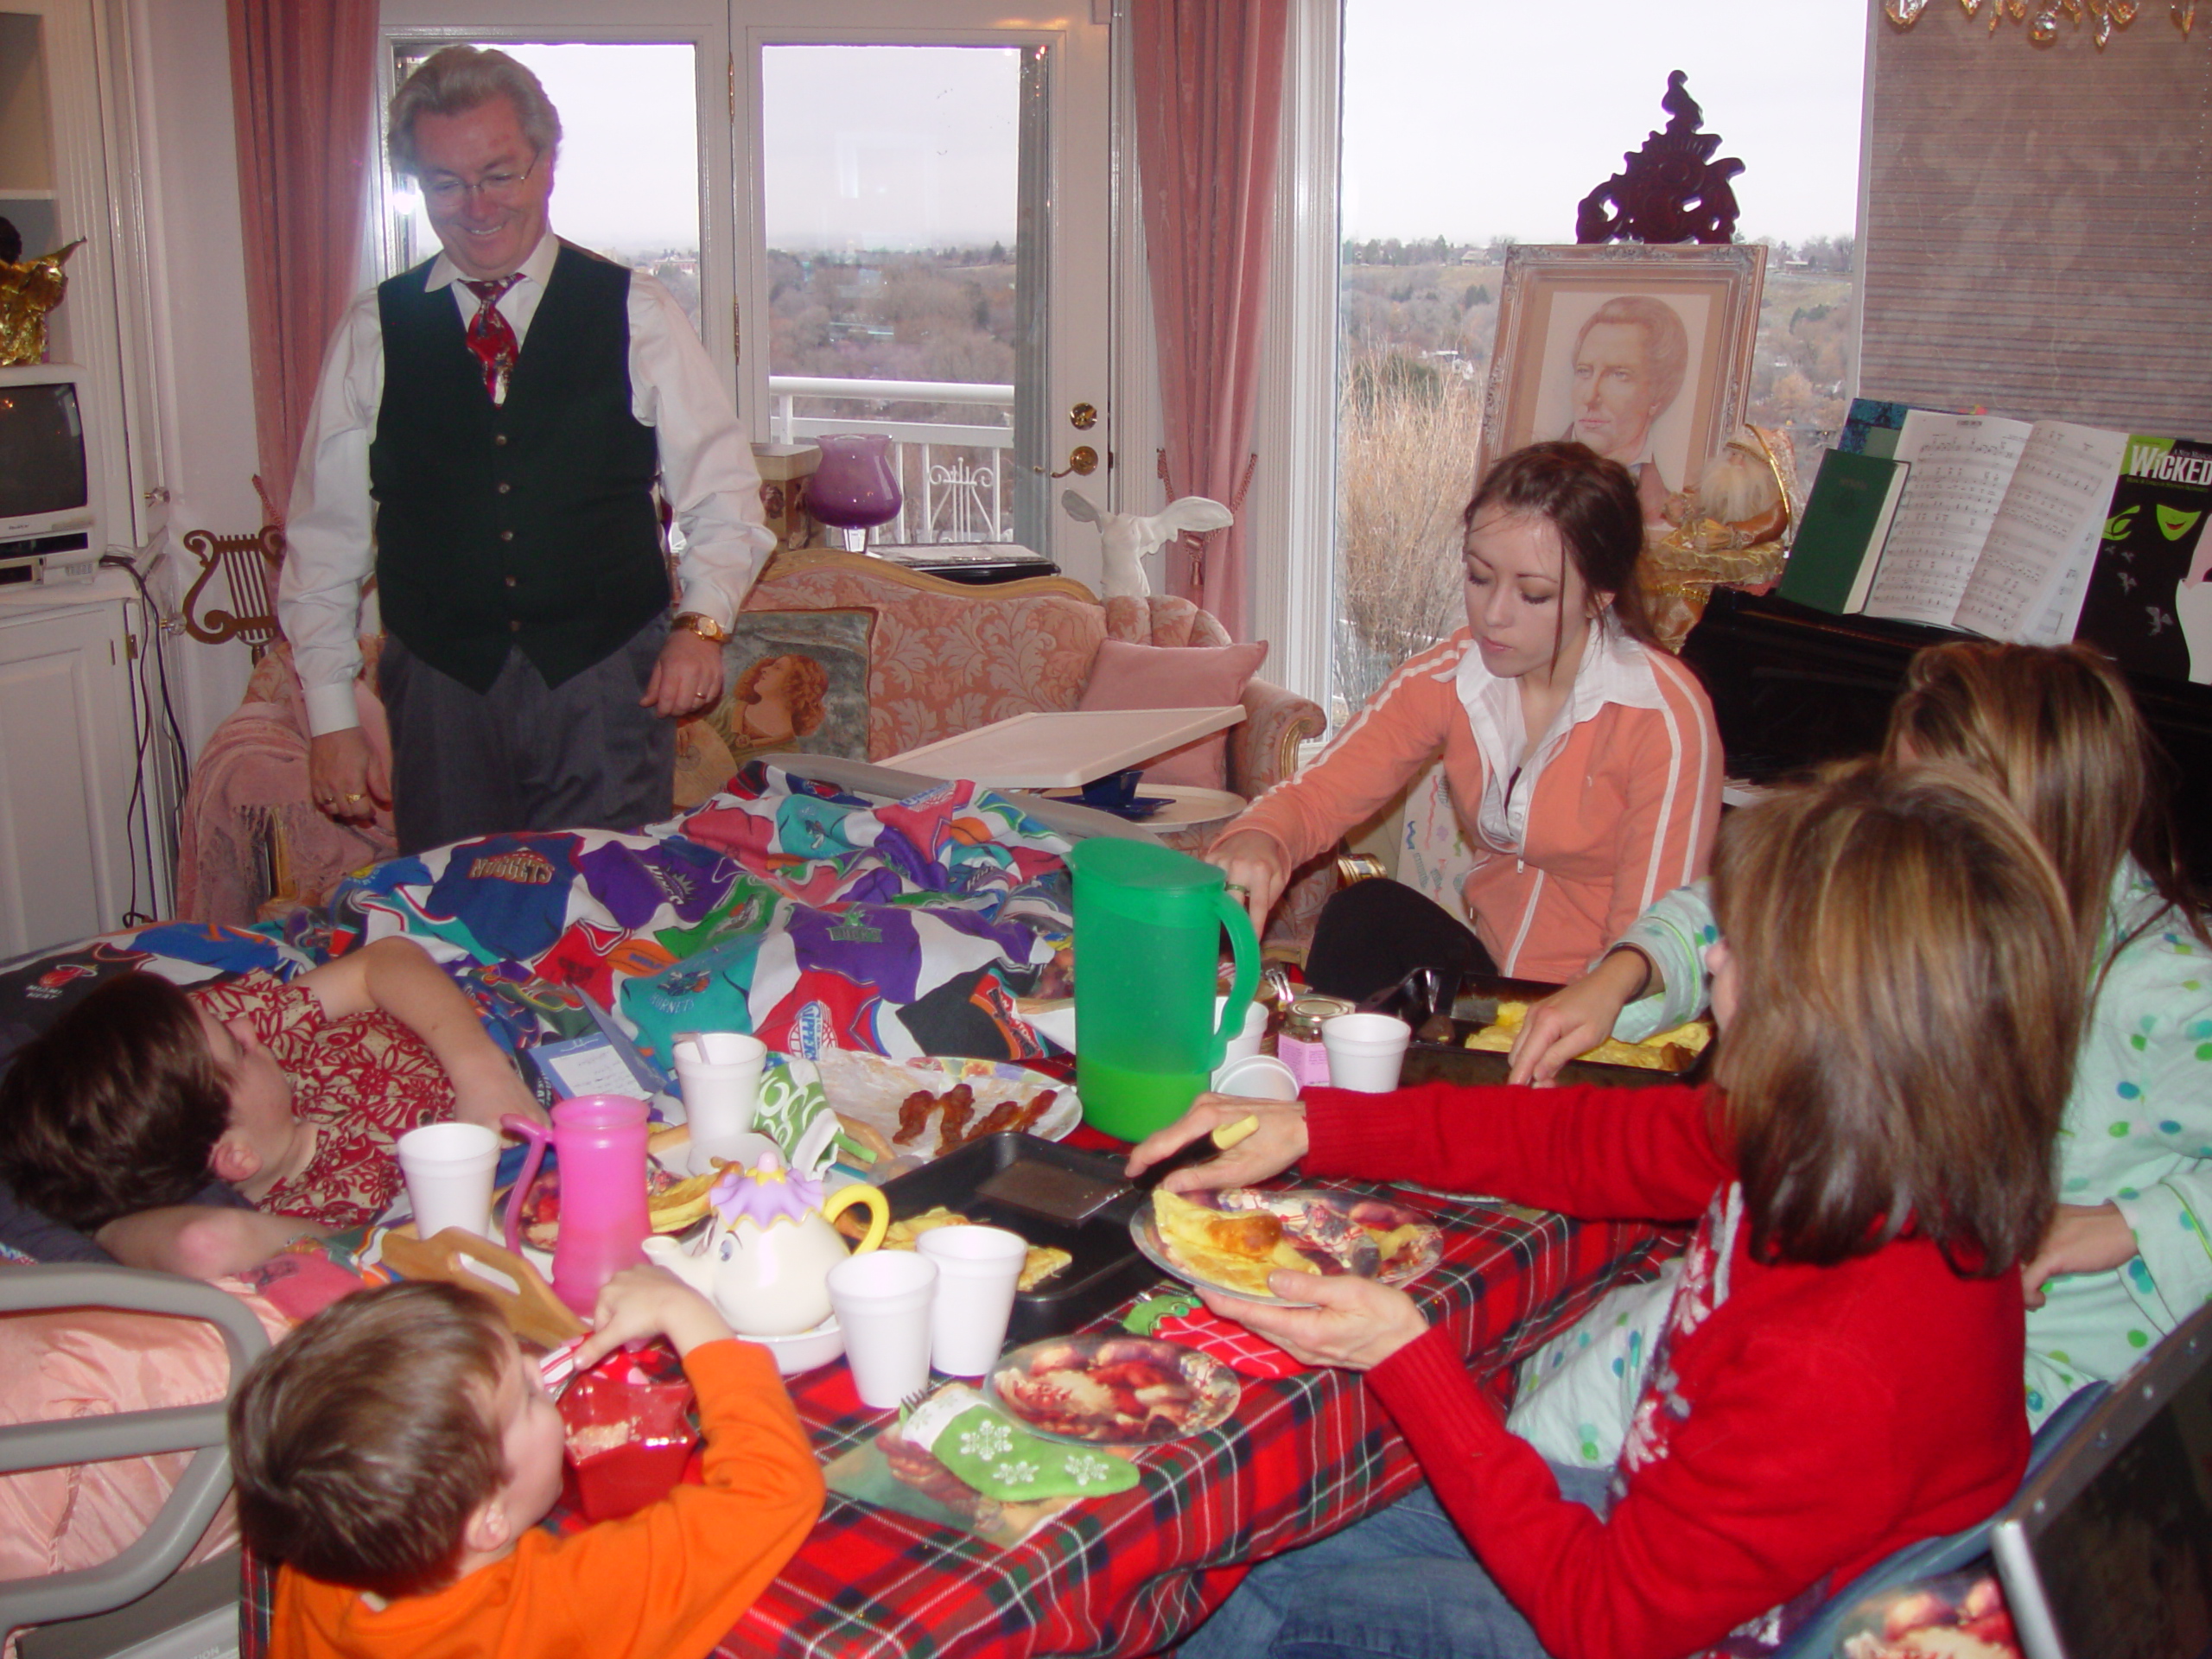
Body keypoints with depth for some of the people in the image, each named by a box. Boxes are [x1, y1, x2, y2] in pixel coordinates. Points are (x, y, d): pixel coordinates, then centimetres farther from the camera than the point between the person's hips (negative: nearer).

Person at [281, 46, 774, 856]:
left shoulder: (636, 313, 3)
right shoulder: (374, 331, 5)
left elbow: (721, 492, 4)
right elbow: (325, 532, 8)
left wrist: (702, 622, -13)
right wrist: (330, 715, 4)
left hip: (606, 691, -1)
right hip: (440, 691, 1)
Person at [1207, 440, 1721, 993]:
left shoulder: (1666, 719, -18)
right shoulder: (1447, 678, -4)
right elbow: (1317, 792, -4)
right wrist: (1258, 840, -27)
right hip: (1487, 966, 4)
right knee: (1366, 913, -23)